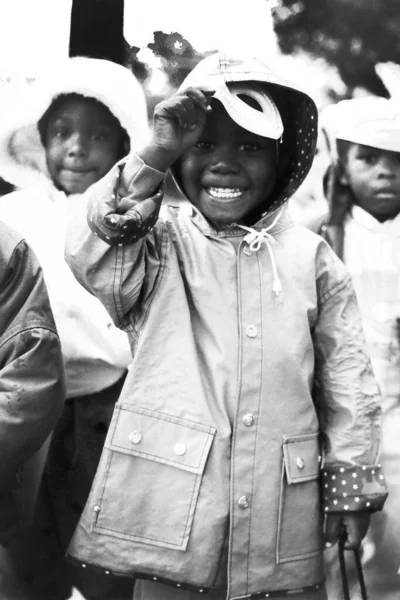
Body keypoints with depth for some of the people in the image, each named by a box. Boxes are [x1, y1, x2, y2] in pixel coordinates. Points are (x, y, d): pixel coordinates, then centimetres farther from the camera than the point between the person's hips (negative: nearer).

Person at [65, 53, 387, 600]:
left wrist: (352, 484, 6)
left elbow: (346, 374, 8)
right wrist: (157, 153, -24)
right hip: (170, 510, -1)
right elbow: (89, 253, -20)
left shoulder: (310, 256, 4)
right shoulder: (161, 241, 0)